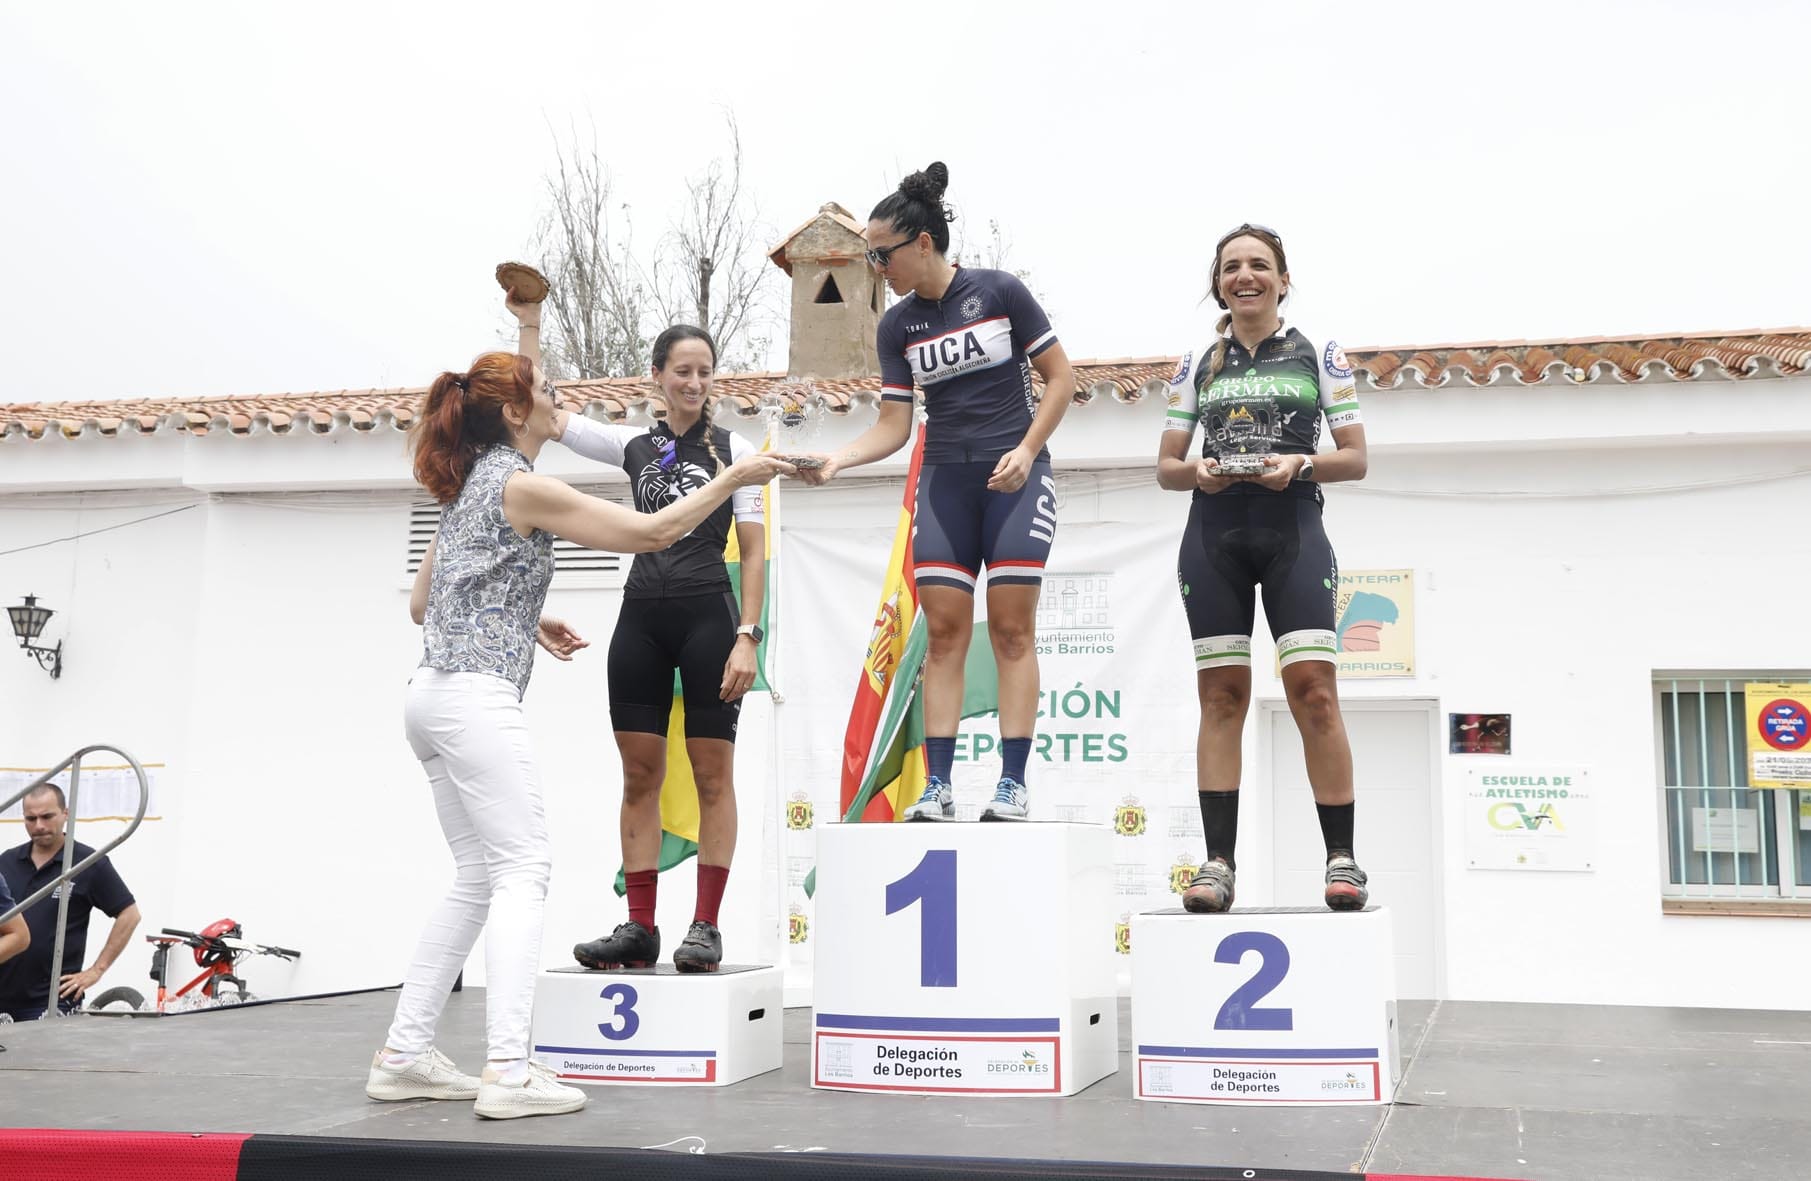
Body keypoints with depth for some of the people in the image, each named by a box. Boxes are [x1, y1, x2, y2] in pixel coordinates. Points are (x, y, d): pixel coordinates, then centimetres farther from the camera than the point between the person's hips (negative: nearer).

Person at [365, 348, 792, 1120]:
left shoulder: (467, 487, 19)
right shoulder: (522, 485, -8)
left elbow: (421, 604, 23)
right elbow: (653, 532, -9)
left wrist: (525, 624, 21)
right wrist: (732, 479, 1)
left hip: (432, 696, 9)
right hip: (477, 699, -9)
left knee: (477, 879, 12)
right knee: (522, 869, -10)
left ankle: (404, 1055, 12)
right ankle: (509, 1071, -16)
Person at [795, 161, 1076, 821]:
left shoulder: (1000, 292, -5)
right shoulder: (896, 327, 5)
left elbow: (1061, 378, 0)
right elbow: (893, 426, 5)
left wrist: (1026, 450, -11)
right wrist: (834, 461, -11)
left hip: (1014, 474, -3)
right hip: (944, 478, 4)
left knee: (1011, 628, -6)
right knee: (944, 630, -3)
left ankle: (1013, 785, -3)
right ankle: (937, 788, -1)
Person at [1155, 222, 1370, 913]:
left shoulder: (1319, 354, 10)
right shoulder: (1197, 364, 14)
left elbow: (1355, 458, 7)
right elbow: (1166, 467, 14)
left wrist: (1299, 464, -12)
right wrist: (1196, 472, -9)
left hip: (1292, 531, -2)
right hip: (1213, 535, 2)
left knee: (1314, 691, -11)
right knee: (1221, 696, -1)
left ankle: (1341, 858, -3)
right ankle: (1218, 863, 0)